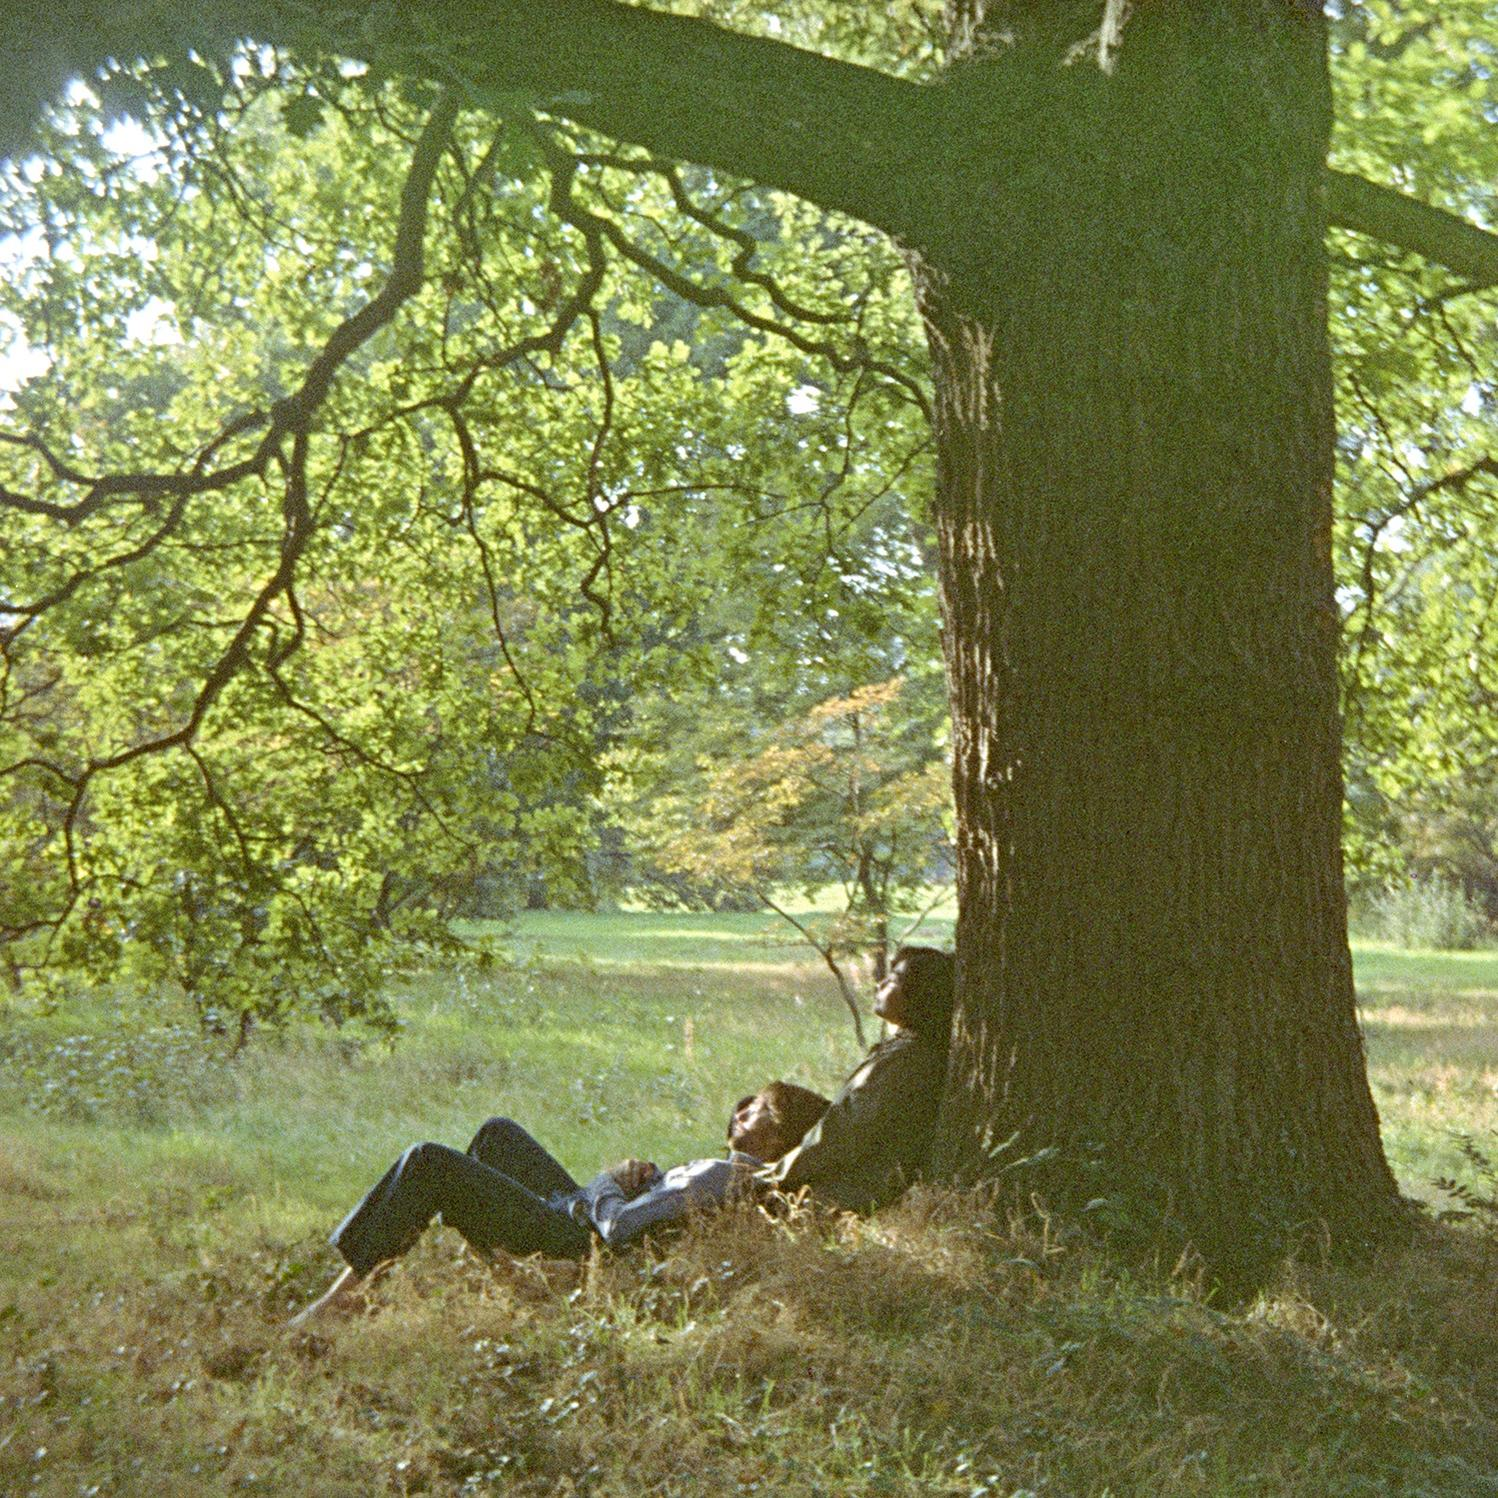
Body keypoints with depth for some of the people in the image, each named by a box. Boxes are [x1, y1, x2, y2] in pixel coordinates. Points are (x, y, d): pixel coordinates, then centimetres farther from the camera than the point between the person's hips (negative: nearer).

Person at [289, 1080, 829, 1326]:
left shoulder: (721, 1175, -27)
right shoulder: (740, 1170, 4)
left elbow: (618, 1227, -33)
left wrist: (607, 1183, -11)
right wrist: (647, 1176, -2)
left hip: (567, 1238, -10)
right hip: (574, 1213, 10)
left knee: (426, 1161, -11)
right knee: (497, 1132, 26)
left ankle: (338, 1296, -2)